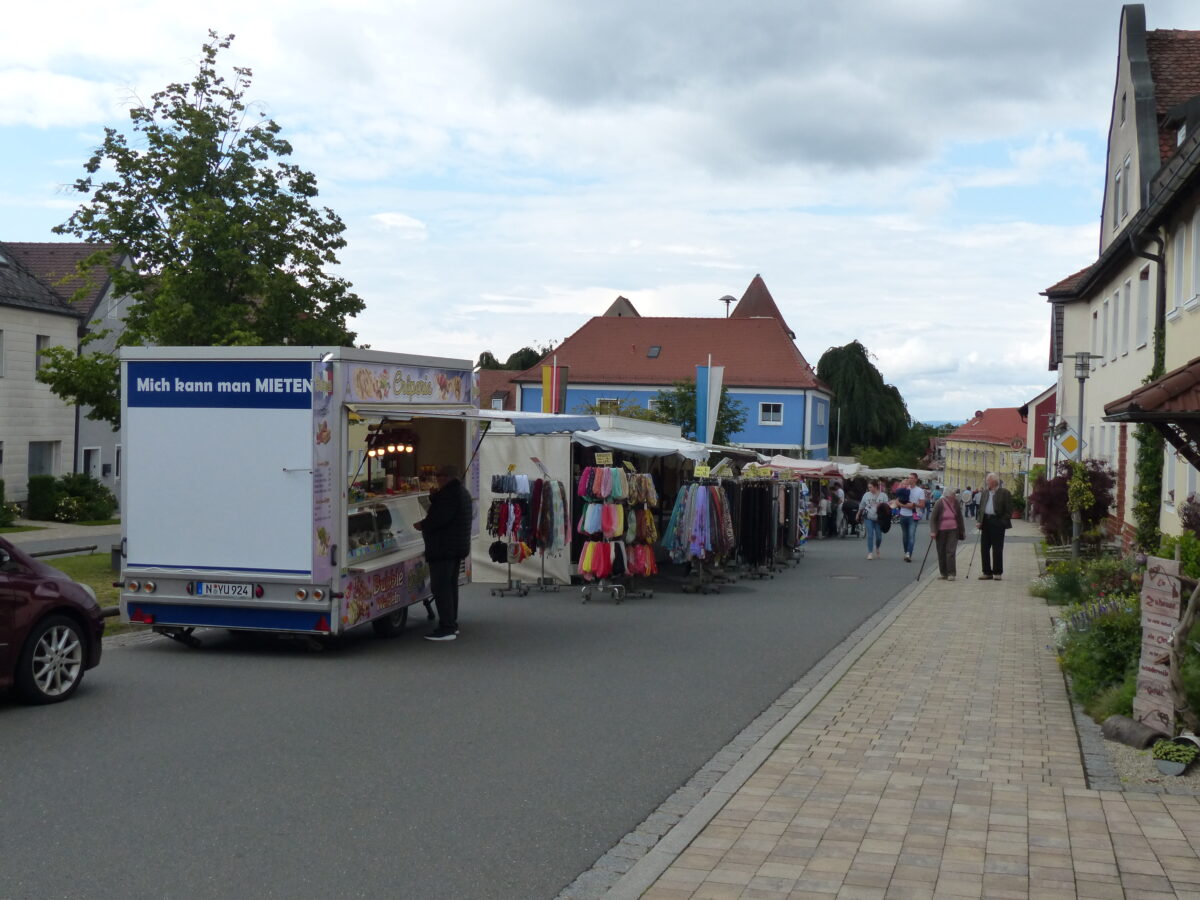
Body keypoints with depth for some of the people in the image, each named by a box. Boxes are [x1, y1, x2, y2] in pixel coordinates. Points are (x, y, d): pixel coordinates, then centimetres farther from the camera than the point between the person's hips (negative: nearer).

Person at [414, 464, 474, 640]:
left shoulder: (450, 493, -18)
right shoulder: (462, 492, 16)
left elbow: (439, 518, -26)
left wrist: (422, 525, -9)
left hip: (443, 548, -11)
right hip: (458, 547, 11)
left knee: (441, 587, -9)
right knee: (451, 585, 17)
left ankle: (446, 628, -11)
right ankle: (452, 624, 24)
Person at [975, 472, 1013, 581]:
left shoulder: (1004, 493, -3)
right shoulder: (984, 493, 15)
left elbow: (1008, 510, -6)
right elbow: (980, 508, 18)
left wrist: (1003, 522, -14)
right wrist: (978, 520, 4)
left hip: (997, 523, -6)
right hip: (986, 522, 6)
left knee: (997, 549, -1)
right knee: (984, 548, 5)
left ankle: (997, 572, 7)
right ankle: (987, 572, 13)